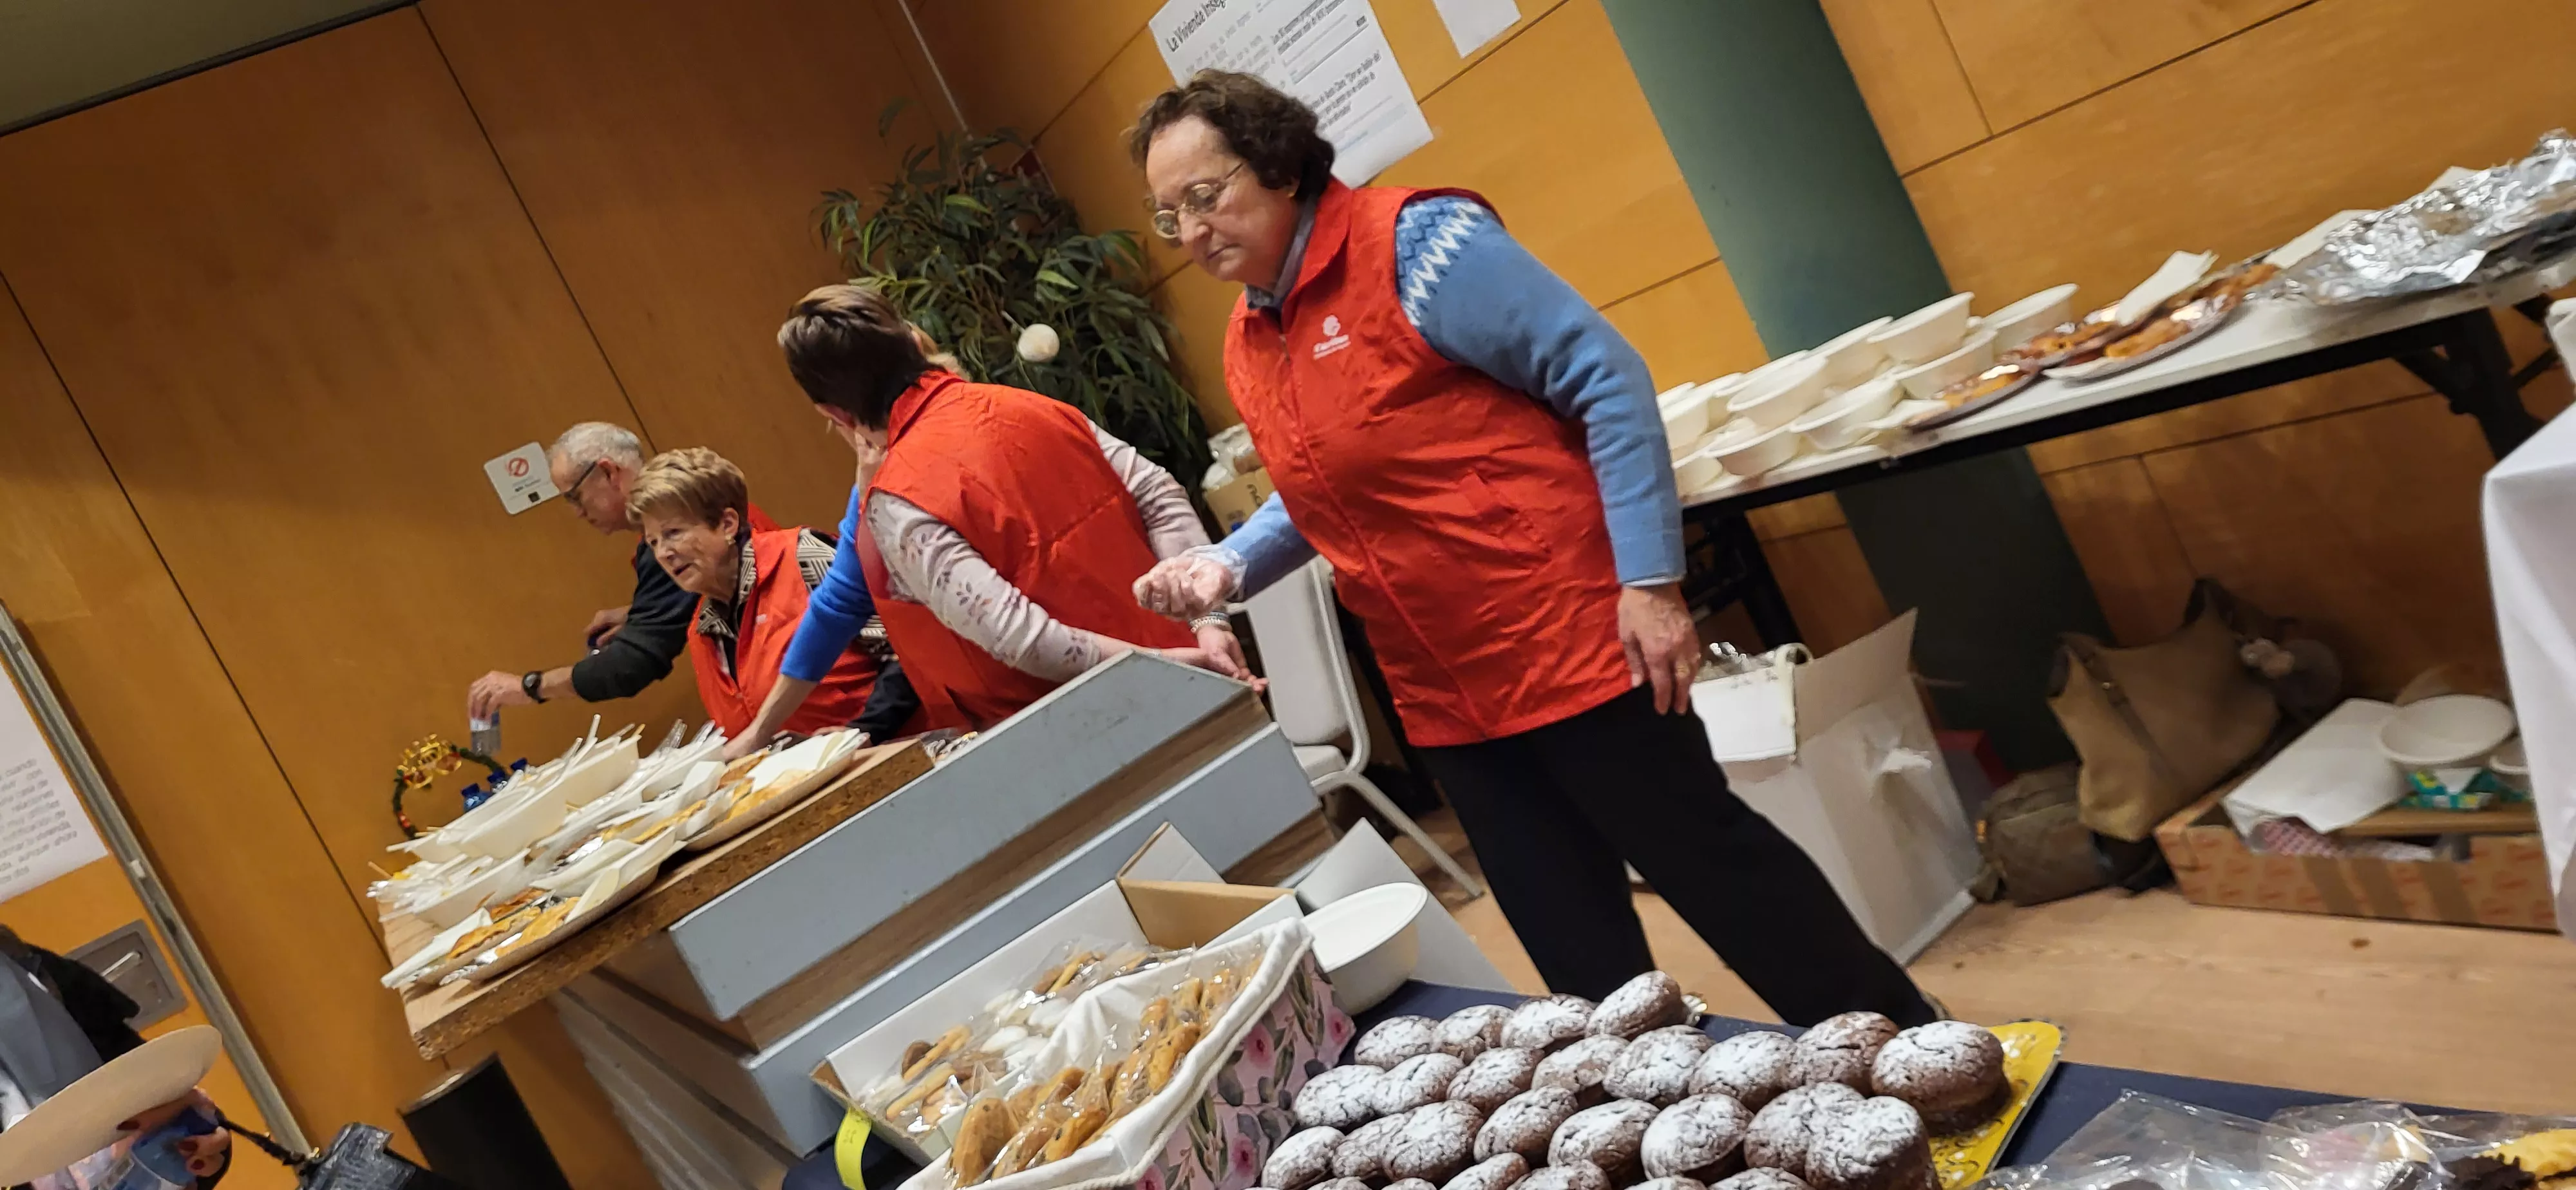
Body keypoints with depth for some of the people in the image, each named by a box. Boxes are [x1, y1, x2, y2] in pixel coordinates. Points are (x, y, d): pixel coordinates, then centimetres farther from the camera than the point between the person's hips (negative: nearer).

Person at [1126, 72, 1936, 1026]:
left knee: (1708, 860, 2)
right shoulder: (1246, 346, 11)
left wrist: (1649, 583, -18)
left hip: (1567, 641, -7)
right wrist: (1226, 567, 5)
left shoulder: (1410, 240, -12)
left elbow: (1606, 378, -14)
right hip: (1443, 692, 7)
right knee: (1568, 931, 14)